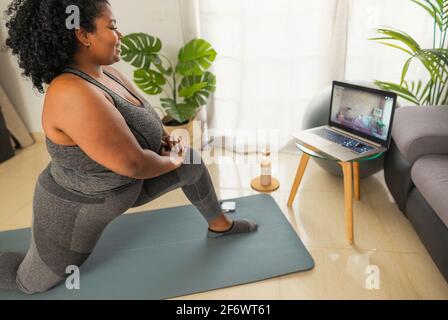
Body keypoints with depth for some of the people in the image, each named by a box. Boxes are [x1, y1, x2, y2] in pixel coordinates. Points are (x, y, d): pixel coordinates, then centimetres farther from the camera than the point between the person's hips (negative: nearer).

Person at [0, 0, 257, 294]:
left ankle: (220, 225, 26)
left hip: (121, 184, 8)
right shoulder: (74, 94, -37)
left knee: (193, 162, 5)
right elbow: (133, 163, -36)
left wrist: (166, 138, -10)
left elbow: (140, 115, 9)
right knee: (30, 282, 15)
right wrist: (171, 162, -16)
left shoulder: (105, 73, -7)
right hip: (77, 209, -7)